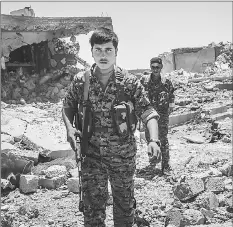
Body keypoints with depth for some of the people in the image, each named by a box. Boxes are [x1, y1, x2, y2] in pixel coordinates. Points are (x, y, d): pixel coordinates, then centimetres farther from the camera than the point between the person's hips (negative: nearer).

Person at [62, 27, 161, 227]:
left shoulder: (130, 82, -10)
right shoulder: (80, 81, -5)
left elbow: (147, 112, -10)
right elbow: (68, 105, 8)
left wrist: (154, 140, -25)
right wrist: (69, 126, -11)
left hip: (124, 155, 0)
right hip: (92, 154, 1)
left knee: (125, 201, 17)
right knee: (93, 205, 6)